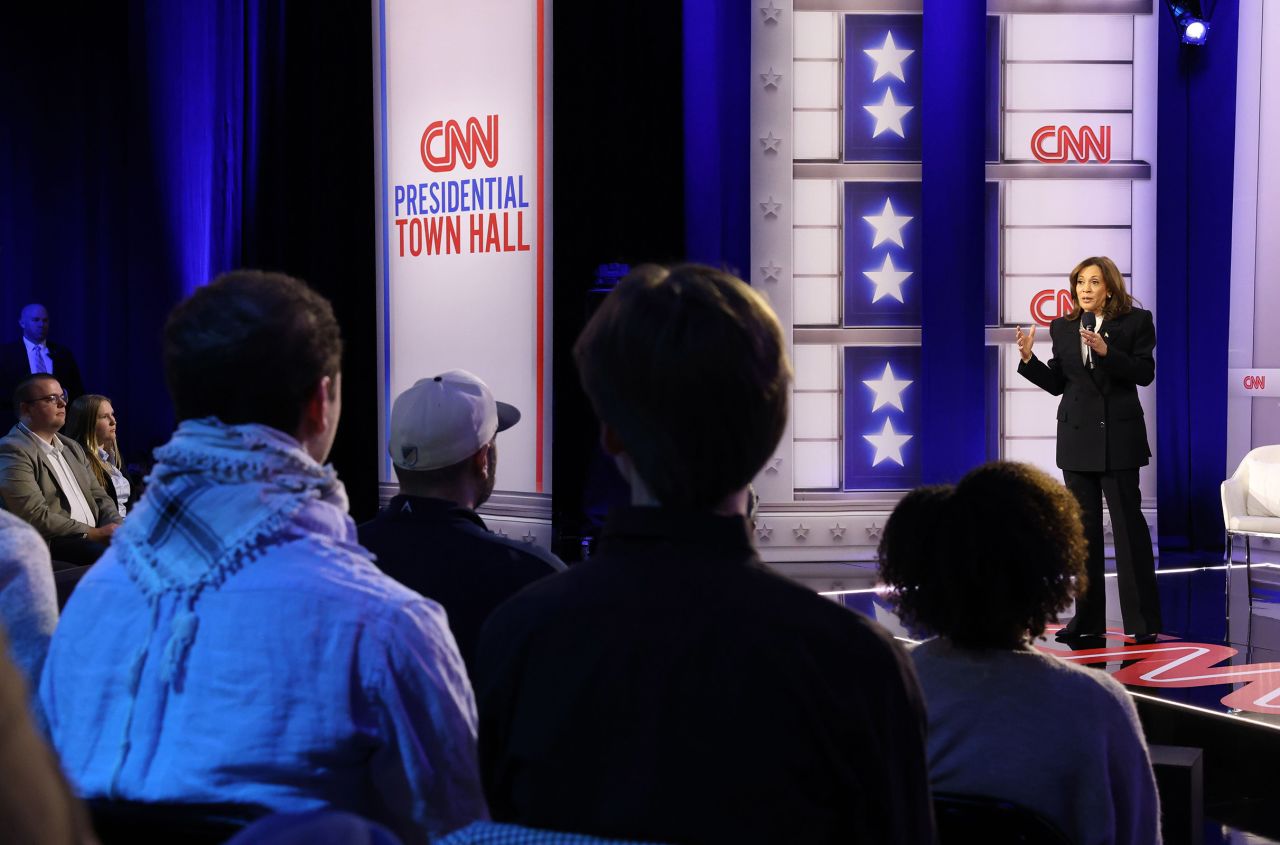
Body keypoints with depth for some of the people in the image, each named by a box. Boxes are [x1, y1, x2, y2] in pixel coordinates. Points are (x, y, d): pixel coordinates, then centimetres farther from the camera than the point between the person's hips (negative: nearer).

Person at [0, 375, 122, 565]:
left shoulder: (72, 447, 22)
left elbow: (99, 497, 22)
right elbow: (36, 518, -15)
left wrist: (115, 528, -1)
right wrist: (94, 533, -15)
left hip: (93, 540, 8)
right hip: (49, 548, -8)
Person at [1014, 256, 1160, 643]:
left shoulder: (1136, 321, -3)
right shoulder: (1063, 327, 7)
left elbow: (1144, 373, -12)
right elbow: (1057, 384, 8)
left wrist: (1106, 351, -24)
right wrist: (1028, 359, -7)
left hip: (1119, 436, -4)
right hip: (1077, 435, 4)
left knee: (1128, 523, -4)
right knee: (1084, 526, 7)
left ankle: (1143, 620, 1)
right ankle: (1088, 618, 13)